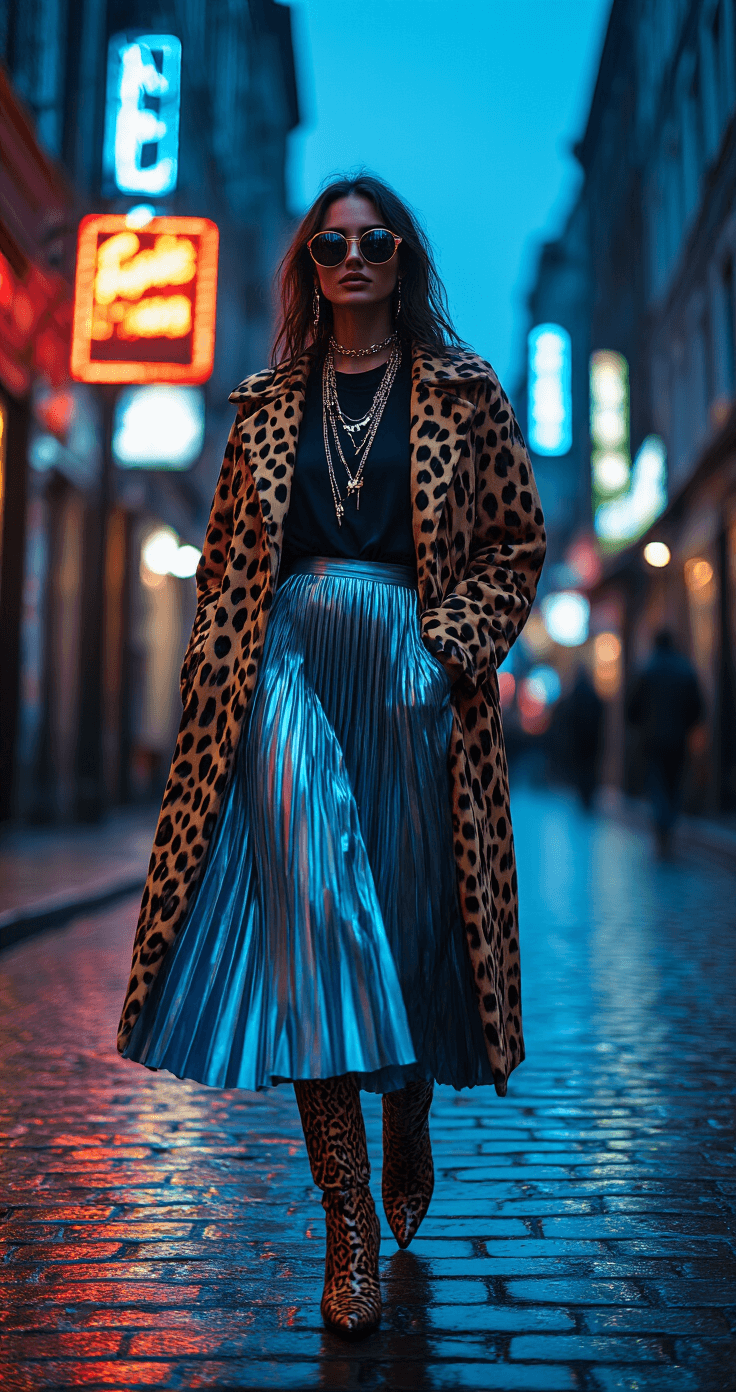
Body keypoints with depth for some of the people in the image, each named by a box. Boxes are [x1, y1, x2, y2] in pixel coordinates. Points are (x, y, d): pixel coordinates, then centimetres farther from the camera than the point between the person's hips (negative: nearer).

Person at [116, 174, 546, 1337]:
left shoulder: (463, 392, 10)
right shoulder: (269, 404, 15)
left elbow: (520, 541, 7)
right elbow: (224, 559, 15)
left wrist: (451, 642, -6)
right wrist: (213, 681, 5)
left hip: (414, 678, 0)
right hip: (287, 668, 1)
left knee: (410, 917, 6)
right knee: (308, 904, -13)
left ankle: (409, 1124, 34)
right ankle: (349, 1221, -8)